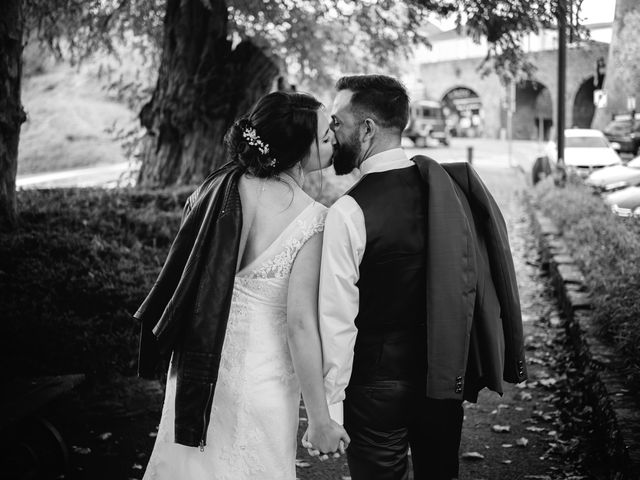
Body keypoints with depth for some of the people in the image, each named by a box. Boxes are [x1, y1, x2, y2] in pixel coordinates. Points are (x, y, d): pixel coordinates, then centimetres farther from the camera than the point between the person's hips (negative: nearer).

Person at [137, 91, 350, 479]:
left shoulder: (222, 185, -5)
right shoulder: (312, 218, -21)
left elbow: (183, 271, 4)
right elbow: (300, 323, -22)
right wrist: (321, 420, -15)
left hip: (198, 369, 5)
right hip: (259, 380, -5)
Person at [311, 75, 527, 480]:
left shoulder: (348, 214, -19)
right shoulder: (450, 185, -2)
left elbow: (337, 321, -19)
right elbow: (479, 280, 4)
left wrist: (327, 410, -12)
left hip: (378, 385, -5)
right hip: (449, 376, 6)